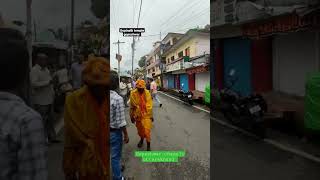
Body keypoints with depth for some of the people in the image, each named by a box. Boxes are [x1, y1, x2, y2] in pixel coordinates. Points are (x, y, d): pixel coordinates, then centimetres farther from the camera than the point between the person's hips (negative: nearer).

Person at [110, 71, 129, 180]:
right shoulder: (118, 99, -27)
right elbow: (120, 122, -23)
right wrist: (126, 135, -10)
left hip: (108, 131, 6)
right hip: (114, 132, -6)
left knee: (114, 153, 28)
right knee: (115, 155, 13)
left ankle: (117, 166, 52)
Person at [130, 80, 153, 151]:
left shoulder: (147, 93, -9)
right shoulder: (133, 94, -12)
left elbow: (150, 105, -2)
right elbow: (132, 106, -3)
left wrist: (151, 115, 3)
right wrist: (132, 116, 3)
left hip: (146, 115, -1)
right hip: (138, 115, 1)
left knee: (147, 131, -3)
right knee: (140, 130, 19)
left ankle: (148, 145, 14)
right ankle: (141, 139, 47)